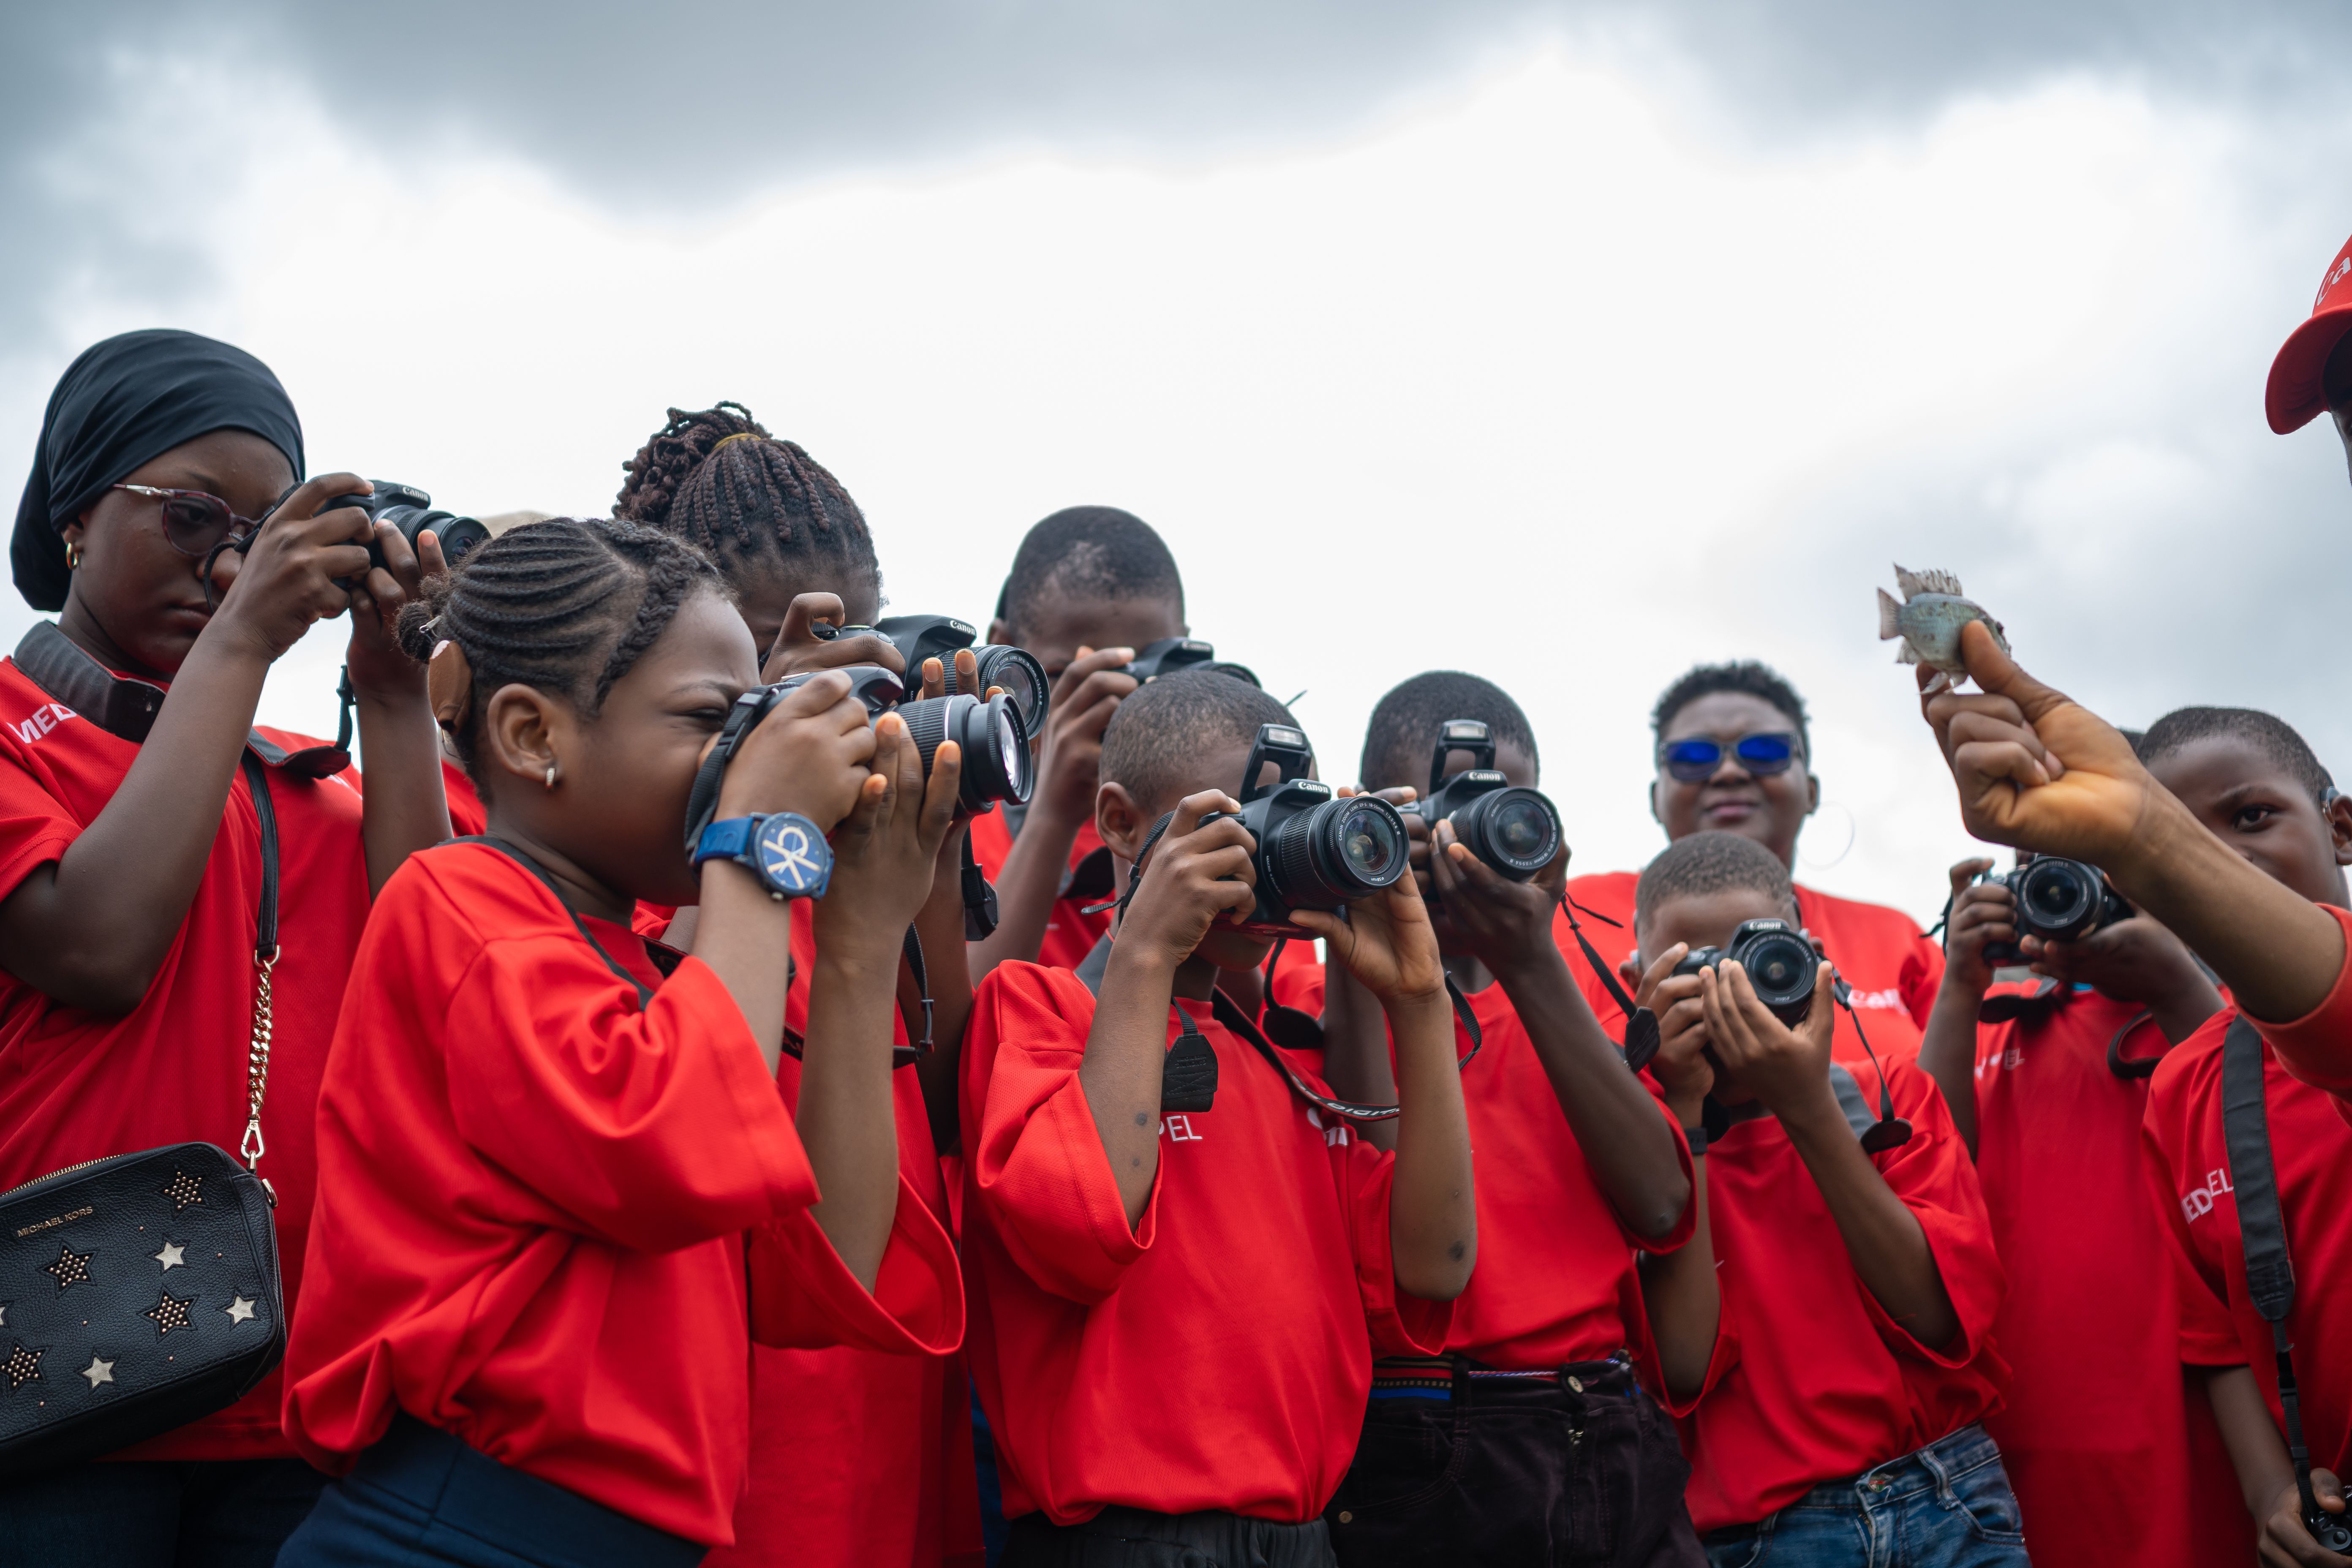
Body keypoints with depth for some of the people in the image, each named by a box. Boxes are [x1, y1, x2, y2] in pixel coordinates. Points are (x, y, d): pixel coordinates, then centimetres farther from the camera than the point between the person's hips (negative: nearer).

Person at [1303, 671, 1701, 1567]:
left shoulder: (1571, 995, 12)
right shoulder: (1308, 1001, 1)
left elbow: (1660, 1207, -4)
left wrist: (1531, 964, -10)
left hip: (1617, 1450, 4)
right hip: (1422, 1455, -3)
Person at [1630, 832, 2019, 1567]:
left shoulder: (1892, 1095, 10)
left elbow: (1948, 1321, -3)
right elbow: (1685, 1367, -9)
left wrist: (1809, 1107, -9)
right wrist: (1687, 1116, -8)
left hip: (1950, 1507, 2)